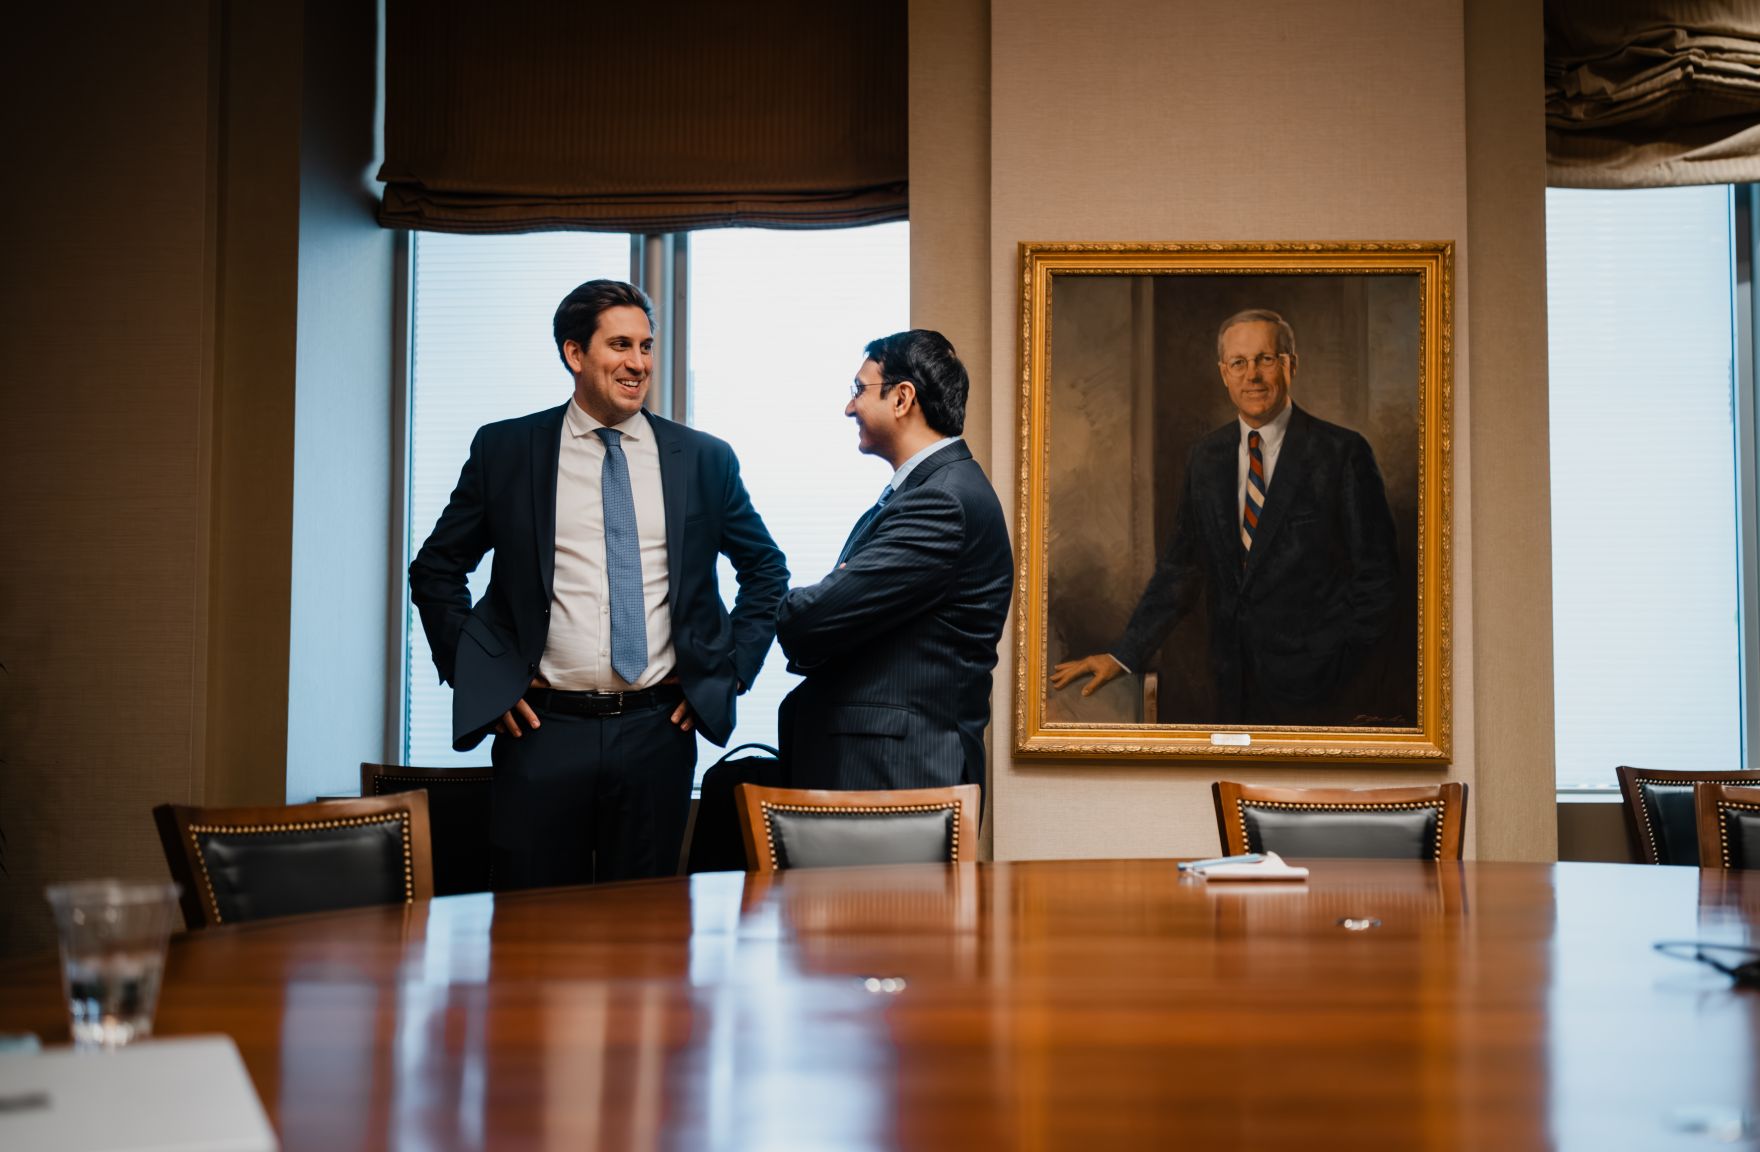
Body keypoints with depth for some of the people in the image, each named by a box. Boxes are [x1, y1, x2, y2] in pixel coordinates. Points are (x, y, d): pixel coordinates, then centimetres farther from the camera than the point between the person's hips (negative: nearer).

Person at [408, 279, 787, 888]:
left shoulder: (704, 459, 7)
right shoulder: (505, 450, 3)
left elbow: (766, 569, 18)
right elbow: (435, 569, 10)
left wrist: (732, 669, 8)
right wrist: (477, 676, 2)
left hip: (658, 729, 1)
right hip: (543, 728, -1)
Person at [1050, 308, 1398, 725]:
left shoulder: (1342, 452, -7)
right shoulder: (1206, 458, 8)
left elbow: (1375, 575, -6)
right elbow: (1180, 567, 10)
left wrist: (1341, 673, -12)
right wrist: (1124, 655, 2)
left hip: (1316, 691, -4)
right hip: (1235, 688, 4)